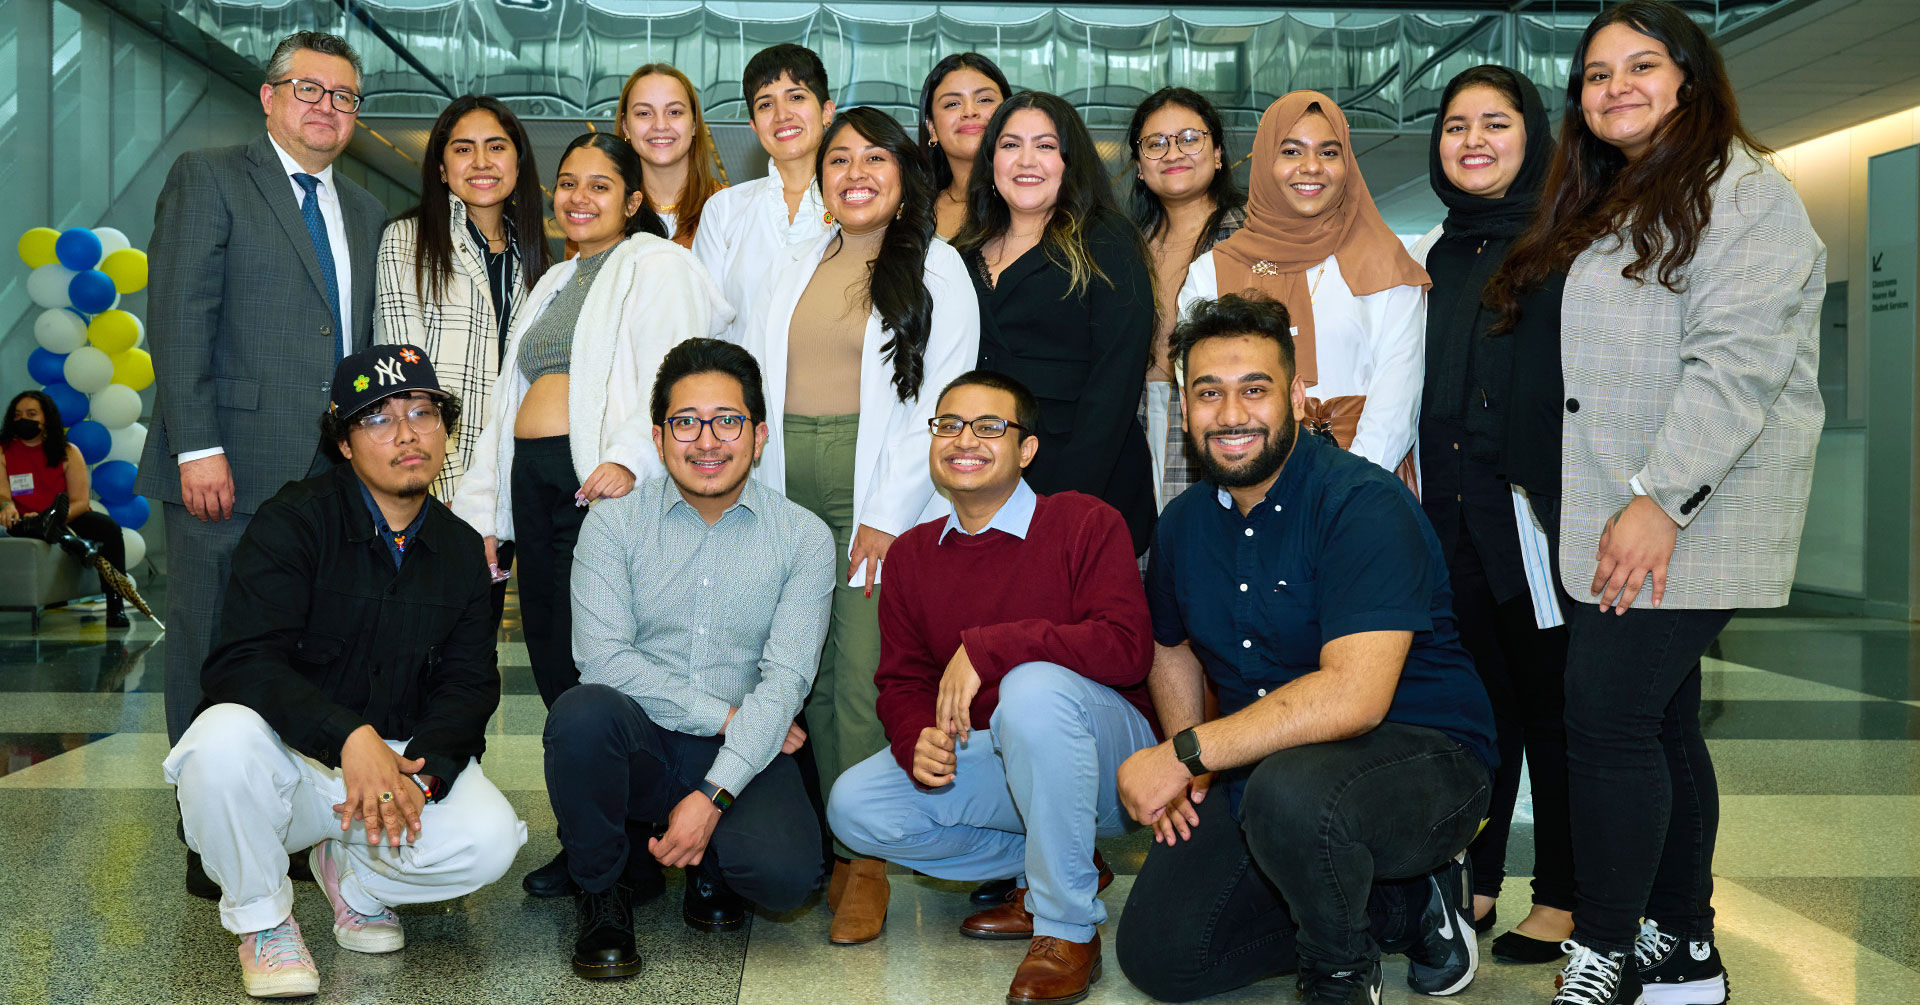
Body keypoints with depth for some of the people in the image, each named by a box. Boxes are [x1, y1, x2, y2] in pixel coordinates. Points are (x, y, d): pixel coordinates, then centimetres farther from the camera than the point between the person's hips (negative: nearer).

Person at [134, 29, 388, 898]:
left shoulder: (364, 211, 19)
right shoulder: (208, 178, 1)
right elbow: (177, 319, -8)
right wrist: (198, 448, -16)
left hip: (330, 477, 5)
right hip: (230, 472, -5)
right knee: (215, 662, 3)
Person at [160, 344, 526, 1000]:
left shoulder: (461, 551, 5)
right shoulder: (293, 521, -10)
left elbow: (469, 687, 2)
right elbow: (240, 664, -22)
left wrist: (417, 768, -21)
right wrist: (351, 738, -37)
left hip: (404, 755, 3)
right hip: (295, 757, -2)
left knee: (491, 838, -25)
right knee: (225, 735, -36)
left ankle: (353, 874, 10)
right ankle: (261, 919, -7)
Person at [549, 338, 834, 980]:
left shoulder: (804, 538, -1)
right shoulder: (614, 523, 0)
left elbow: (785, 680, -9)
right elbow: (603, 658, -10)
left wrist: (712, 797, -20)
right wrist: (724, 713, -14)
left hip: (743, 756, -1)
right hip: (639, 741, 1)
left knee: (785, 874, -29)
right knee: (581, 713, -33)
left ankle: (712, 866, 11)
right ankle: (604, 889, -4)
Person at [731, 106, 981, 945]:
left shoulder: (935, 267, 3)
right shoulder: (795, 265, 17)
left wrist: (887, 514, -11)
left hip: (883, 496, -4)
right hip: (789, 489, 5)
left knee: (863, 673, -9)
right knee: (812, 671, 3)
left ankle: (866, 860, 0)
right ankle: (825, 844, 13)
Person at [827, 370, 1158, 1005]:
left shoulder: (1085, 523, -11)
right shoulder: (913, 554, 7)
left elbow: (1126, 648, -24)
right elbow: (901, 681, 6)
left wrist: (985, 647, -28)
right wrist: (918, 740, -18)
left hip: (1102, 759, -6)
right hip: (987, 760, 6)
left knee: (1034, 687, -37)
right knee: (855, 807, -13)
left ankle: (1068, 924, -20)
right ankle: (1054, 872, 2)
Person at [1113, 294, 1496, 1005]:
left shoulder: (1364, 505, -20)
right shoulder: (1184, 523, 4)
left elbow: (1355, 695, -32)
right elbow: (1171, 647, 23)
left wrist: (1185, 754, -28)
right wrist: (1183, 768, 5)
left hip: (1424, 757, -7)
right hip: (1256, 771, 7)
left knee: (1291, 791, -40)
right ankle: (1399, 904, 12)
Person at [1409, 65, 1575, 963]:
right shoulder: (1435, 255, 16)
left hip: (1537, 505, -5)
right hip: (1453, 509, 5)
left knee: (1549, 699, 2)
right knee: (1477, 695, 11)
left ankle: (1562, 898, 13)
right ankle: (1474, 883, 21)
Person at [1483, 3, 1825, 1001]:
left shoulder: (1741, 191, -7)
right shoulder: (1603, 203, 21)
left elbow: (1737, 358, -19)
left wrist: (1660, 499, -24)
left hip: (1687, 518, -8)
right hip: (1613, 520, 9)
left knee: (1609, 720, -10)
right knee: (1661, 726, 12)